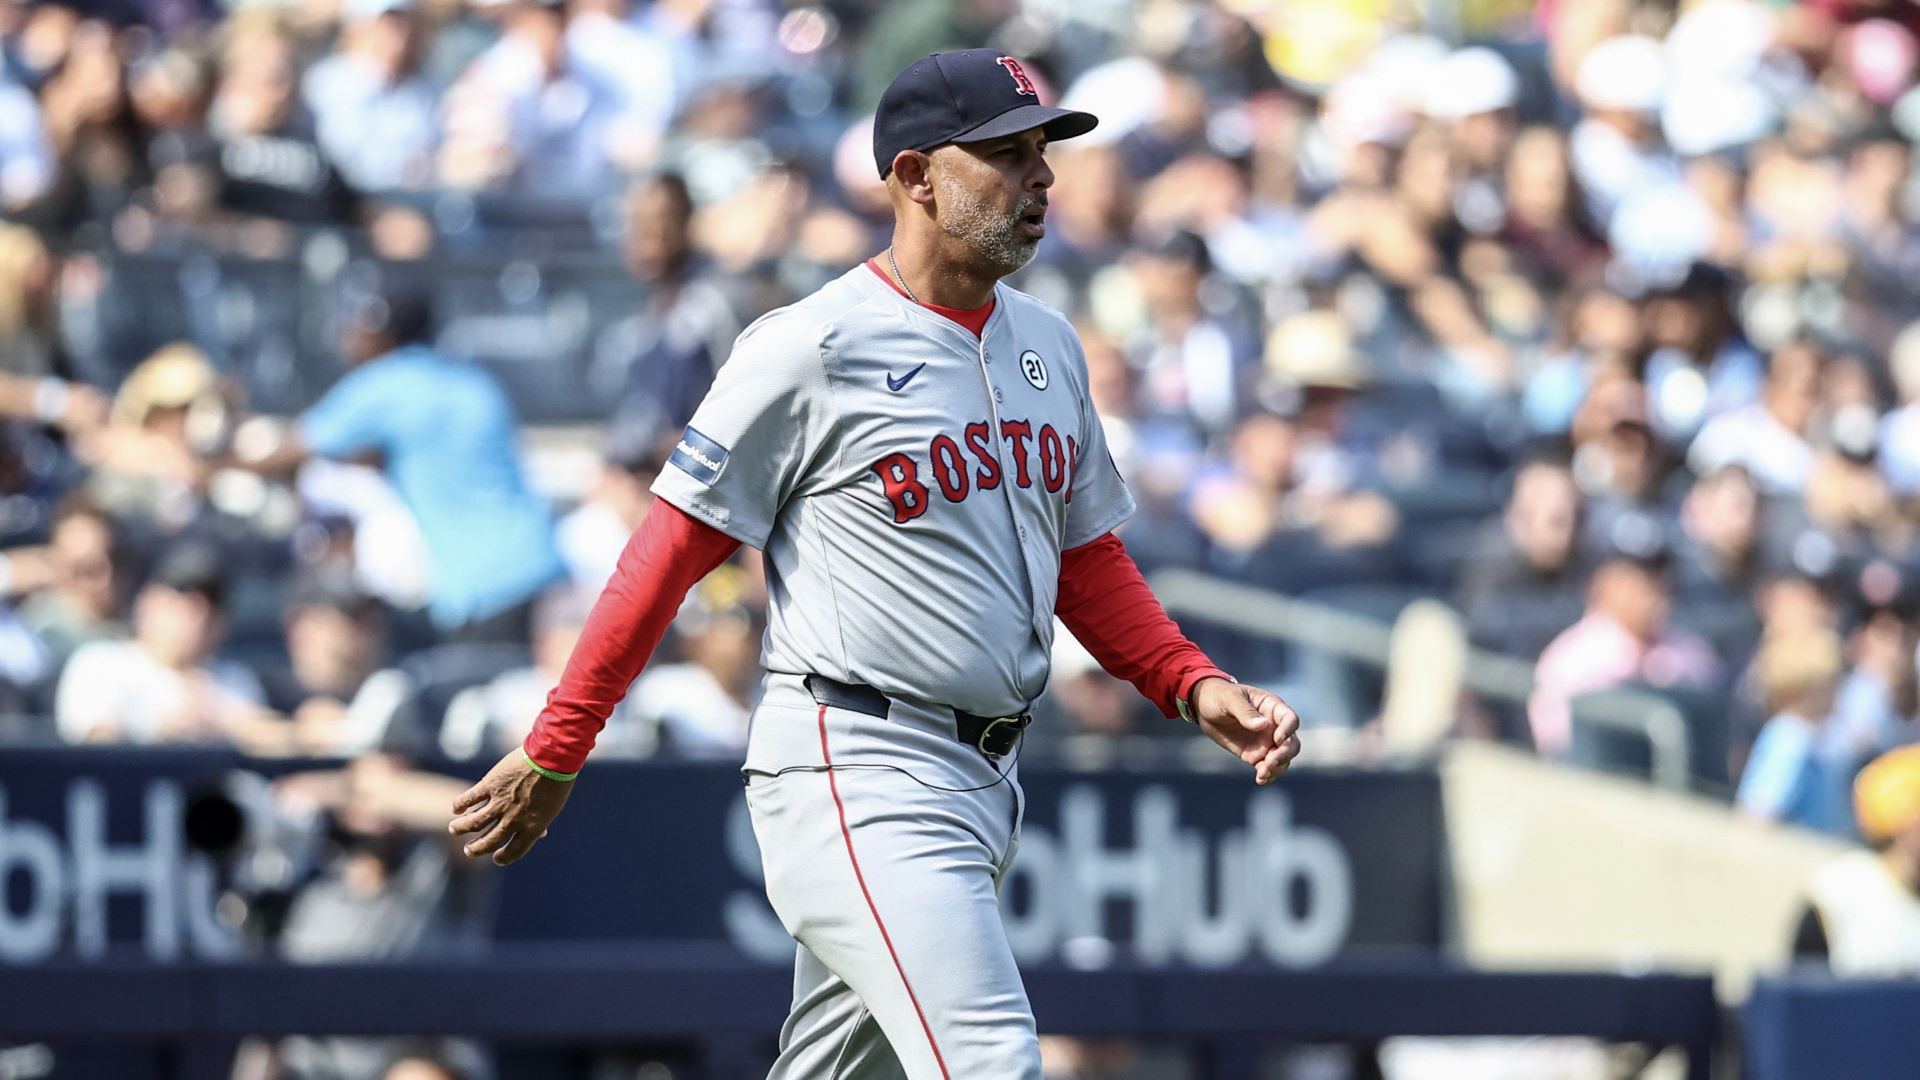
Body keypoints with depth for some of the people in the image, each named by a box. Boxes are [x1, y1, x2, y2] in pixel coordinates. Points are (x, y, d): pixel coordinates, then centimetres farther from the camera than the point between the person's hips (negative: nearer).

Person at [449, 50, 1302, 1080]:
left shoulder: (1046, 345, 14)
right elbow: (669, 553, -7)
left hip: (984, 780, 8)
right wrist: (552, 754, -6)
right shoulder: (812, 348, -9)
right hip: (856, 769, -8)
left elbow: (1086, 560, 22)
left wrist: (1197, 688, 6)